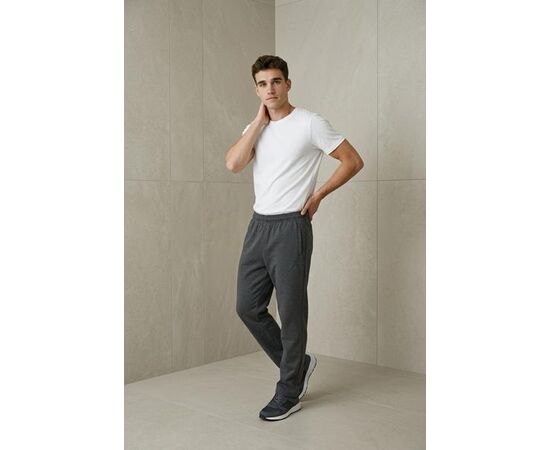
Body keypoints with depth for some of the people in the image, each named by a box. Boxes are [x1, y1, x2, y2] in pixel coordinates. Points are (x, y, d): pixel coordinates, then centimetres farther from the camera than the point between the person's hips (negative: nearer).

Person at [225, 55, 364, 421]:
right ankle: (299, 363, 28)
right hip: (258, 226, 7)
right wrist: (260, 121, -4)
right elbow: (233, 164, -6)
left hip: (290, 227, -7)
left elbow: (353, 161, -4)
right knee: (248, 307, 9)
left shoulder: (310, 123, -5)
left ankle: (289, 395, 15)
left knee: (291, 312, 1)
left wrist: (318, 196, -6)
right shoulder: (255, 127, 12)